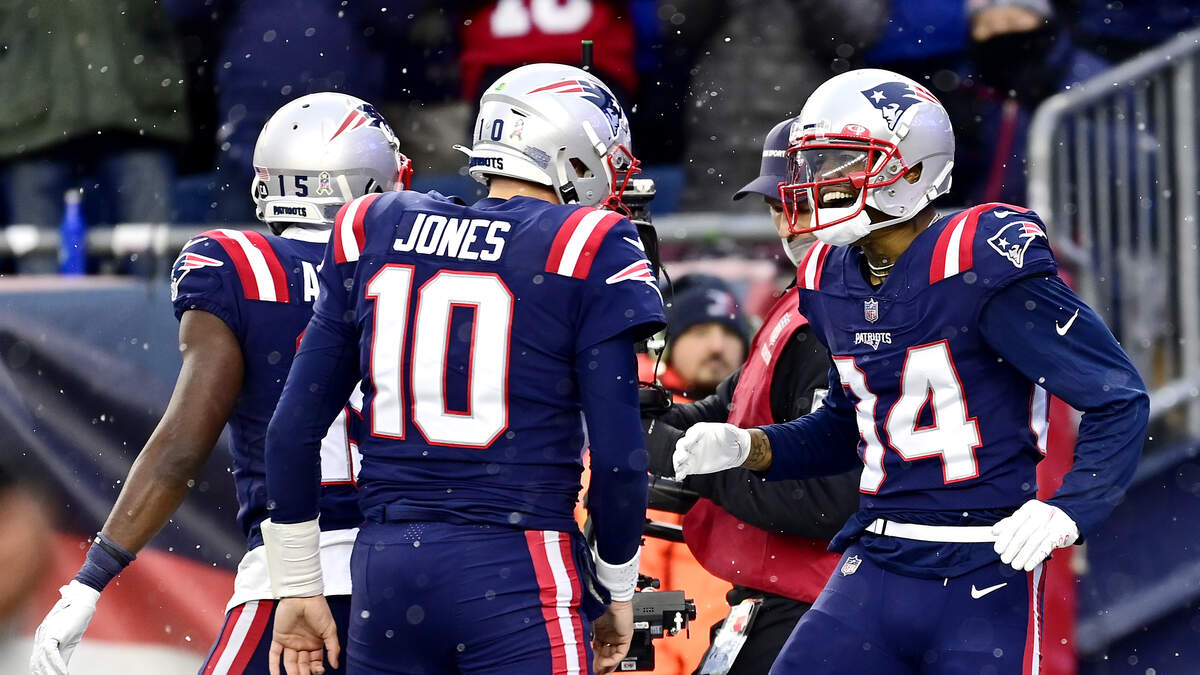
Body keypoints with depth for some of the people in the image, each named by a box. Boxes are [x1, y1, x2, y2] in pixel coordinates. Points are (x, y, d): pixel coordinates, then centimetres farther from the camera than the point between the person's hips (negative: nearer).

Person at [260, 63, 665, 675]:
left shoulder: (373, 232, 10)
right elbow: (619, 456, -7)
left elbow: (293, 429, 10)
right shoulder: (587, 251, -4)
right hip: (521, 578, -5)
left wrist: (298, 586, 18)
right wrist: (618, 593, 8)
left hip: (385, 574, 5)